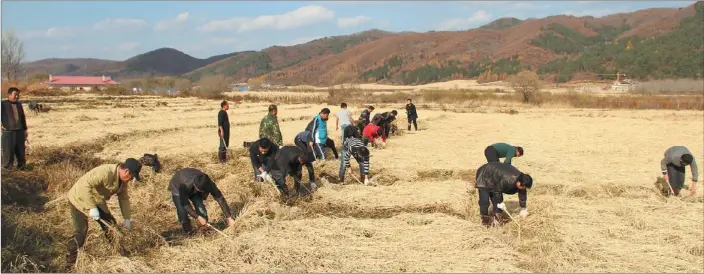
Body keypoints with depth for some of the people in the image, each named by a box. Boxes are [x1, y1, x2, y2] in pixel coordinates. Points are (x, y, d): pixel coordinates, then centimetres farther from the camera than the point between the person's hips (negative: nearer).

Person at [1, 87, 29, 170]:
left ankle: (21, 165, 20)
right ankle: (7, 167, 9)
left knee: (20, 150, 10)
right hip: (8, 132, -5)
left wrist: (25, 129, 17)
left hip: (19, 131, 5)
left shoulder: (19, 104, 11)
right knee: (8, 150, -1)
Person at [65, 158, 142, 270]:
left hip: (97, 201, 8)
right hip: (80, 199, -8)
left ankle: (119, 249, 30)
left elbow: (124, 198, 7)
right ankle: (70, 264, 1)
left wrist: (126, 218, 6)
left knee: (110, 224, 12)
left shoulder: (123, 179, -6)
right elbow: (85, 185, -40)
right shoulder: (105, 172, -35)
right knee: (80, 232, -10)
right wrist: (92, 207, -39)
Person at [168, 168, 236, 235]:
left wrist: (229, 217, -27)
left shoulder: (208, 183, -34)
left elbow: (220, 198, -28)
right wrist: (198, 217, -38)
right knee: (182, 211, -19)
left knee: (200, 208, -15)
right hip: (177, 188, -3)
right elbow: (186, 205, -36)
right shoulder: (185, 185, -45)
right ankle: (188, 232, 4)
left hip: (193, 191, 3)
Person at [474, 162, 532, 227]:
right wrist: (500, 202, -10)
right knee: (484, 200, -12)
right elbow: (497, 191, -24)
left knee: (496, 199, 6)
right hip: (484, 175, -8)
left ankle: (497, 216, 15)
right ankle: (485, 217, 0)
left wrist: (523, 209, 6)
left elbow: (522, 194, -1)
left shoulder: (521, 178, -15)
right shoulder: (507, 180, -40)